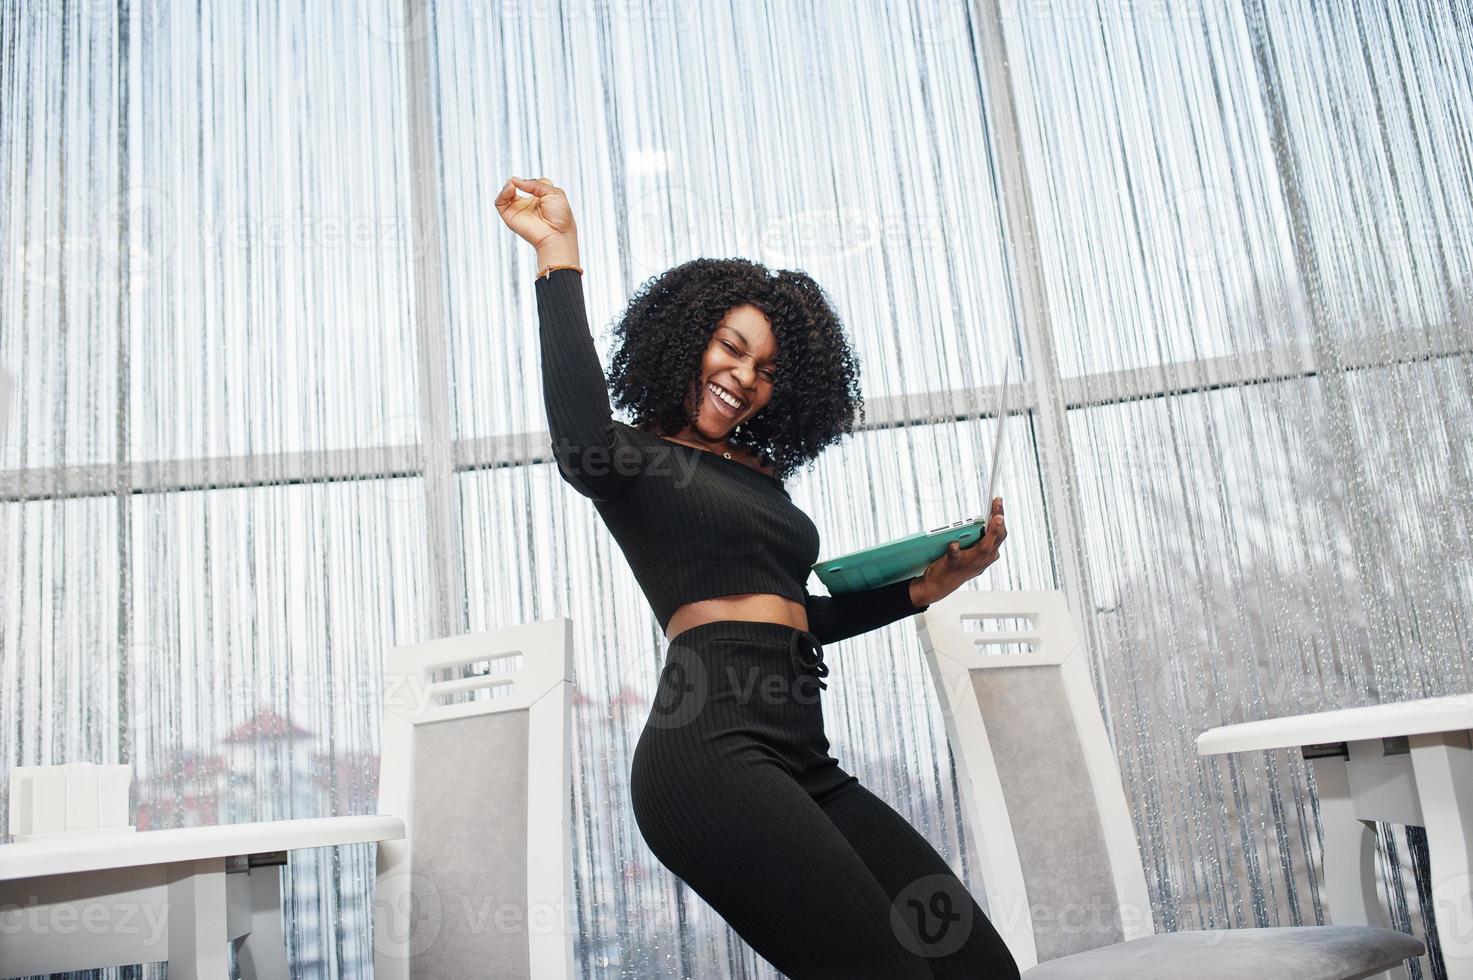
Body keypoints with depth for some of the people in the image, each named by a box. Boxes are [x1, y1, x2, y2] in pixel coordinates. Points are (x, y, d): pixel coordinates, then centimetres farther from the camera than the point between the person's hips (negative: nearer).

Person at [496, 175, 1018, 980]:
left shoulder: (763, 476, 25)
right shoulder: (634, 457, 4)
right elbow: (580, 446, -21)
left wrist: (929, 585, 21)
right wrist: (558, 257, -17)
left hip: (804, 762, 8)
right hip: (712, 746, -8)